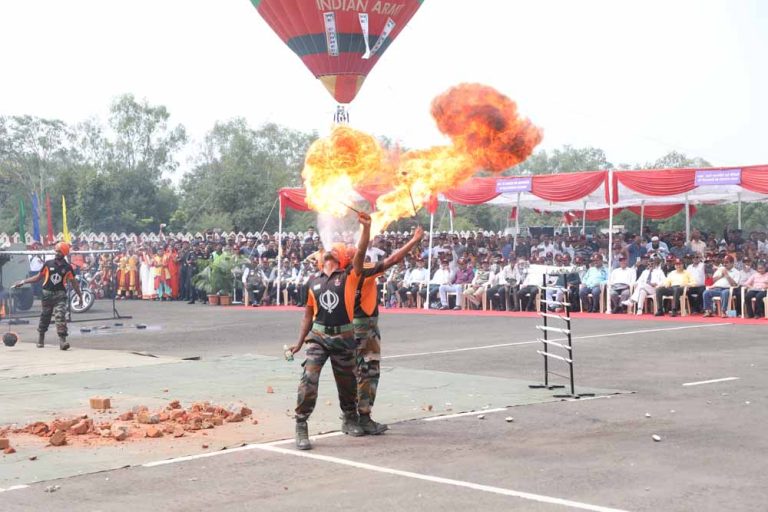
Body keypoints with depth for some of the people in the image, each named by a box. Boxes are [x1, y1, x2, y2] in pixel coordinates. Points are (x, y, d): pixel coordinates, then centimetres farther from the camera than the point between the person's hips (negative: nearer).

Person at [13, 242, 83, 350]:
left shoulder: (68, 267, 1)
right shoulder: (48, 264, 1)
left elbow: (74, 282, 8)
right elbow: (38, 277, 8)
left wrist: (80, 295, 8)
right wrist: (23, 282, 3)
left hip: (60, 295, -1)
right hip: (47, 294, 2)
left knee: (60, 316, -17)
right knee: (44, 317, 10)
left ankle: (62, 340, -23)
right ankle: (40, 340, 27)